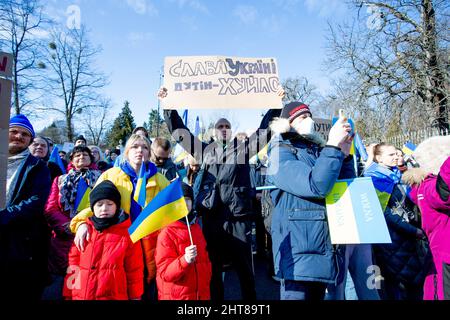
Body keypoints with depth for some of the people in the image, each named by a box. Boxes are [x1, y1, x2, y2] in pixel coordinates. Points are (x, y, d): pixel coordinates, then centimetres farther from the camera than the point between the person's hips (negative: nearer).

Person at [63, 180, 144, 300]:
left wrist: (135, 297, 1)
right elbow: (73, 266, 8)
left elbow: (134, 270, -2)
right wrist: (68, 295, 8)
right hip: (80, 296, 3)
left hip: (114, 296, -3)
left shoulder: (127, 233, -5)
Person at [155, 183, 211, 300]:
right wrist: (185, 260, -31)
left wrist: (205, 289, 13)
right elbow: (165, 272, -17)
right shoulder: (166, 233, -15)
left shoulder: (196, 228, 3)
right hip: (175, 296, -5)